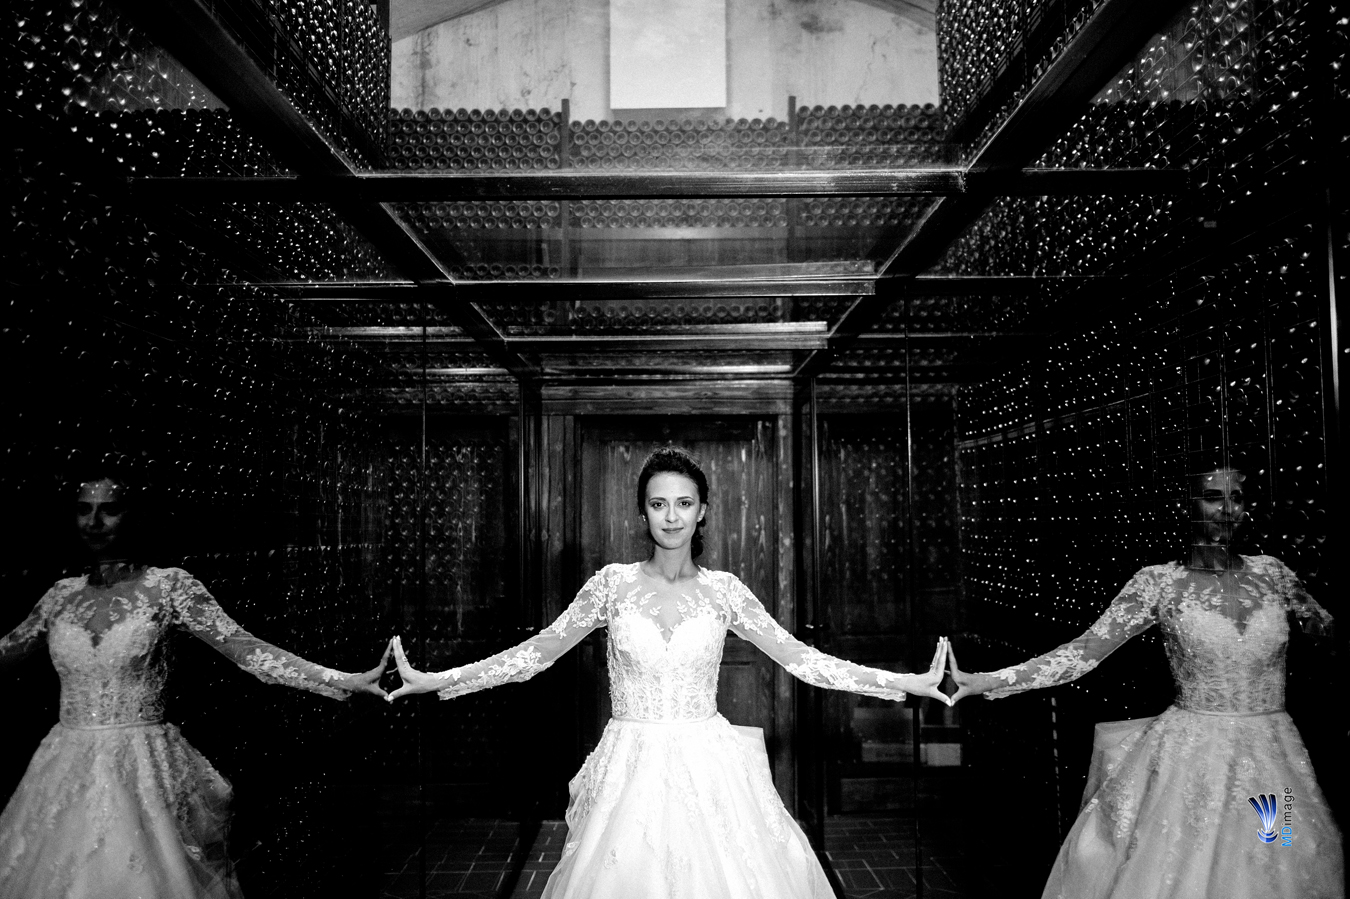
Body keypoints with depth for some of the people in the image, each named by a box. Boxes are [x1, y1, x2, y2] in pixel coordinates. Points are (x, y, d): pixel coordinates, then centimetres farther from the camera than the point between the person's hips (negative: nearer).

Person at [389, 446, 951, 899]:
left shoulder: (723, 590, 1)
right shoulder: (614, 583, 0)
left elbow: (800, 658, 3)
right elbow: (536, 652, 4)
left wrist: (913, 683, 0)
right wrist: (430, 681, 1)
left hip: (709, 775, 0)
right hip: (631, 775, 0)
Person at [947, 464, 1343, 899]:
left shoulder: (1270, 572, 3)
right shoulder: (1159, 583, -6)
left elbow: (1324, 626, 19)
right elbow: (1084, 651, -11)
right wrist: (980, 682, -18)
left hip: (1273, 759, 3)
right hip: (1192, 759, -3)